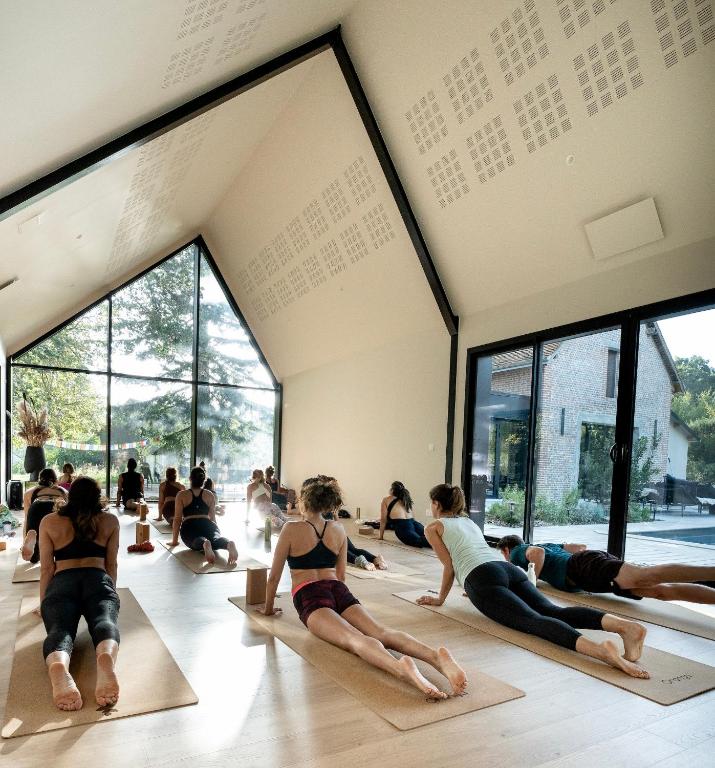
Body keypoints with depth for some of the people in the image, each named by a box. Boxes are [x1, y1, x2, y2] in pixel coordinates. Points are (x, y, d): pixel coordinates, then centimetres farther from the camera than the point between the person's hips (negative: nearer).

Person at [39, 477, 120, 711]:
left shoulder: (49, 522, 19)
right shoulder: (110, 521, 20)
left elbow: (46, 569, 17)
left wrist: (43, 603, 28)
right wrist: (110, 591, 36)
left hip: (62, 583, 1)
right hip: (98, 581, 0)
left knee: (60, 628, -21)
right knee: (105, 621, -23)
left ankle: (58, 667, -58)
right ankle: (107, 657, -60)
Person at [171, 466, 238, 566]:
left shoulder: (181, 495, 15)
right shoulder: (210, 495, 20)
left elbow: (177, 519, 11)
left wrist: (174, 540, 16)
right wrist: (215, 530, 36)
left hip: (189, 527, -1)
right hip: (208, 525, 1)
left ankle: (204, 543, -60)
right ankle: (228, 543, -55)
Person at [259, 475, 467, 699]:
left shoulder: (291, 530, 5)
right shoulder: (338, 530, 18)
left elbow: (274, 576, 10)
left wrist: (268, 609, 24)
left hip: (309, 596, -5)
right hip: (339, 591, 5)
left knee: (353, 638, -29)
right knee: (381, 631, -17)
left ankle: (401, 668, -58)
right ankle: (436, 656, -43)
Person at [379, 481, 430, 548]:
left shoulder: (386, 500, 18)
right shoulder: (405, 498, 33)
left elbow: (383, 520, 16)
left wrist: (381, 536, 24)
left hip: (402, 526, -6)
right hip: (414, 523, 6)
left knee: (419, 541, -30)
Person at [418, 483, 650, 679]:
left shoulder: (433, 527, 16)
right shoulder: (469, 521, 36)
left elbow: (449, 565, 10)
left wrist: (440, 599, 23)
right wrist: (473, 588, 61)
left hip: (484, 578, -7)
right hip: (509, 569, 7)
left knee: (534, 621, -25)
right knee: (553, 611, -12)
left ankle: (600, 649, -51)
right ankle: (624, 625, -37)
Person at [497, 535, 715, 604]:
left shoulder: (518, 552, 15)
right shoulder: (549, 545, 40)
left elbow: (538, 552, -10)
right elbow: (582, 546, 39)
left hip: (587, 564, -7)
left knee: (646, 577, -29)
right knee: (661, 591, -13)